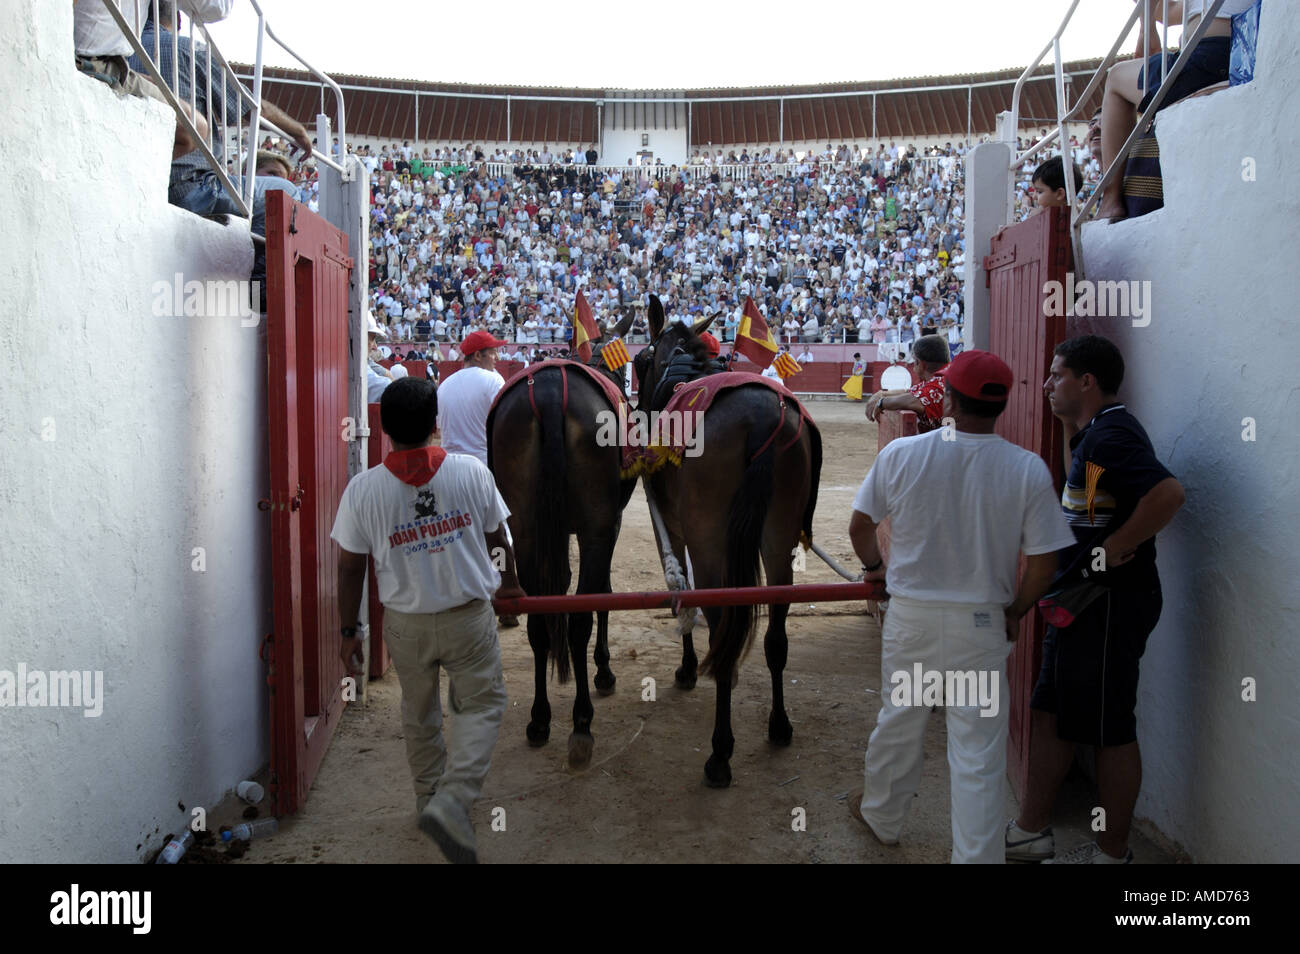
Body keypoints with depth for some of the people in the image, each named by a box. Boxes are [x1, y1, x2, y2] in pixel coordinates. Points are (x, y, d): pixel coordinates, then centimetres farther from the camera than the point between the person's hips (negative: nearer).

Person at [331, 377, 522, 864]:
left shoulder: (363, 489, -12)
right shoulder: (471, 471, -12)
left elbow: (350, 567, -5)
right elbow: (497, 539, 1)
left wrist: (349, 631, 7)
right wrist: (509, 582, 21)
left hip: (406, 625, 2)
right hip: (468, 618, -1)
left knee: (419, 715, 21)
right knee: (483, 704, 13)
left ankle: (430, 799, 36)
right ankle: (452, 802, -3)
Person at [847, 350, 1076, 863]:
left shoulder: (900, 454, -11)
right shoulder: (1028, 469, -12)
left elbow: (859, 527, 0)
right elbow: (1044, 563, -10)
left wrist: (875, 566, 21)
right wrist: (1015, 612, 9)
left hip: (910, 615, 2)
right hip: (981, 625, -1)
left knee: (898, 722, 21)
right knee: (978, 749, 8)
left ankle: (881, 817, 43)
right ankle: (977, 855, 17)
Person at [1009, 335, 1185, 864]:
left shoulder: (1111, 433, -20)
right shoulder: (1096, 430, 12)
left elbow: (1168, 492, -34)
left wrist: (1116, 548, -24)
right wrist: (1069, 427, 17)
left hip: (1110, 603, -11)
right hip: (1084, 600, 11)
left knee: (1110, 730, 4)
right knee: (1050, 712, 16)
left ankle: (1113, 852, 20)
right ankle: (1030, 831, 28)